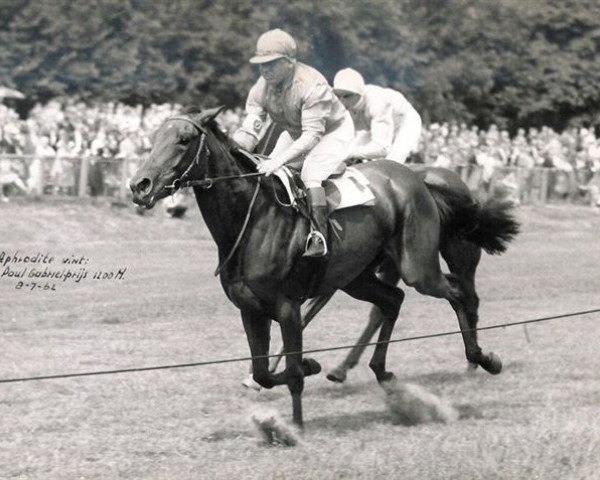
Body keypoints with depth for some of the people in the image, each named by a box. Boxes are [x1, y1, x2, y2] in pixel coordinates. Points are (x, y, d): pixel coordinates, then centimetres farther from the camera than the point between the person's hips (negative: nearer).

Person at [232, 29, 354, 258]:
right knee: (266, 175, -6)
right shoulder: (261, 90, -15)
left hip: (333, 131, -7)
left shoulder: (312, 85, -35)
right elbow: (248, 131, -18)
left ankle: (318, 237, -30)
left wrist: (279, 160, -51)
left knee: (310, 173, -31)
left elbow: (312, 134, -39)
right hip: (294, 134, 7)